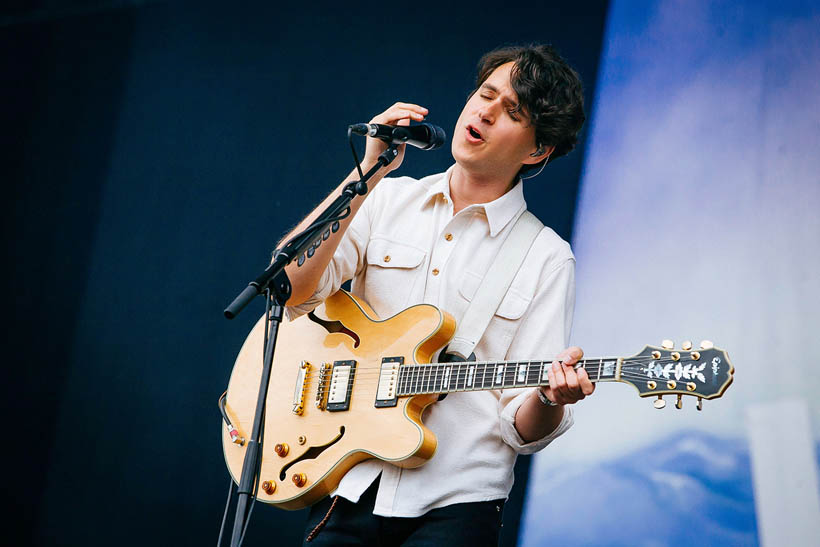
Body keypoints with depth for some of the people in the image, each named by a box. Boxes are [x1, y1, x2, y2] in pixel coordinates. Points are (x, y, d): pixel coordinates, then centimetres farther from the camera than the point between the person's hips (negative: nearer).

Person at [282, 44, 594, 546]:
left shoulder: (547, 260, 0)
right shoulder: (390, 199, 8)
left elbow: (523, 430, -2)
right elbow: (291, 287, -8)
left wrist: (550, 400, -24)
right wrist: (369, 170, -11)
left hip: (454, 503, -2)